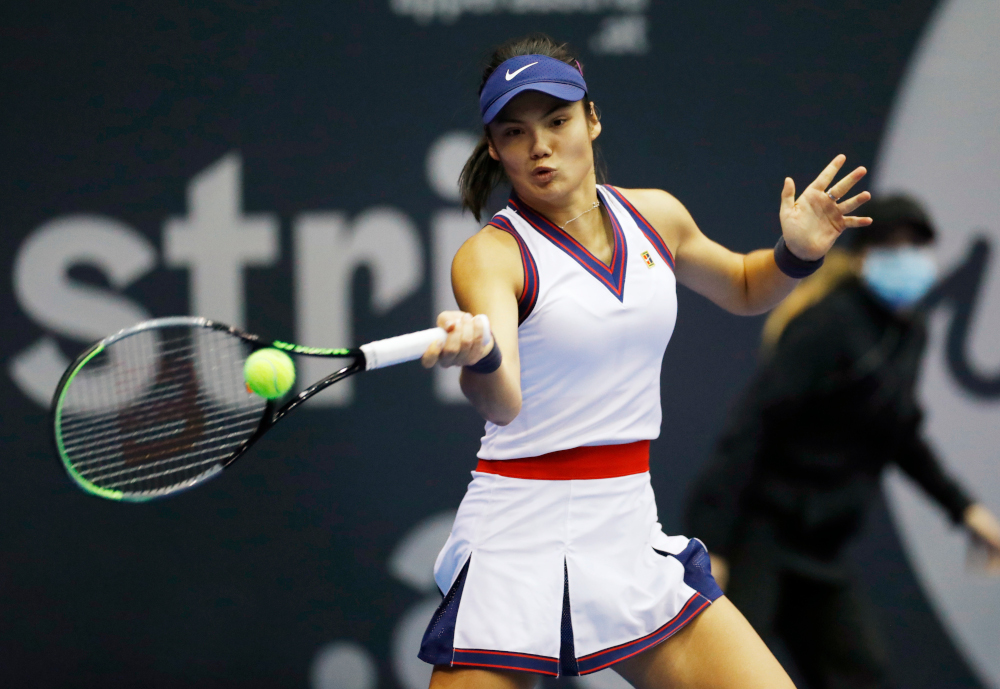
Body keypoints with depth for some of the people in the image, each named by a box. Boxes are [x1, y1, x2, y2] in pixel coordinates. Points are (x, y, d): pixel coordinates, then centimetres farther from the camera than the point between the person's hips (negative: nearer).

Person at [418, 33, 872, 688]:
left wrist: (797, 254, 4)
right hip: (519, 536, -4)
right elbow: (503, 403, -29)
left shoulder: (656, 216, 5)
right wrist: (478, 357, -52)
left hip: (632, 535, 4)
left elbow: (742, 288, 26)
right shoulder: (490, 255, -11)